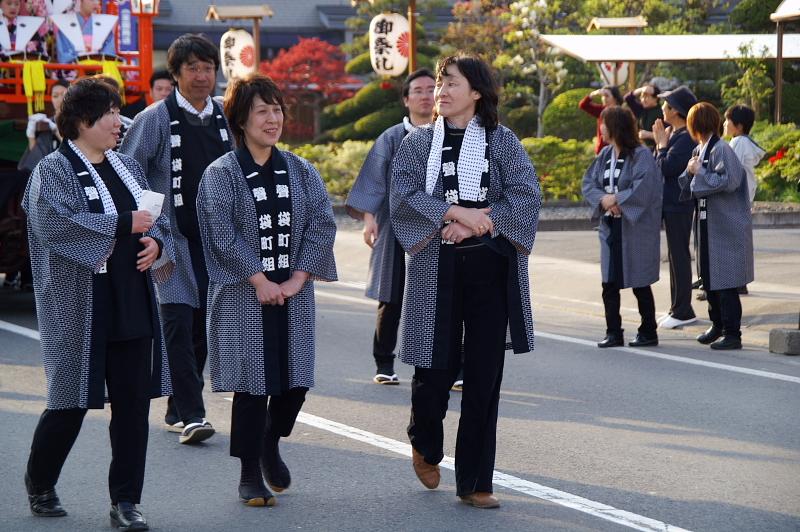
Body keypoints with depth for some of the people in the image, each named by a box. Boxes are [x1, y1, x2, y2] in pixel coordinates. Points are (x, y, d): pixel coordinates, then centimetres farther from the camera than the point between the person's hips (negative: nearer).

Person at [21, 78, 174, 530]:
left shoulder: (127, 167, 13)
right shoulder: (54, 170, -6)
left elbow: (158, 220, 17)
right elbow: (54, 222, -21)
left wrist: (155, 242, -6)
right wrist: (124, 224, -21)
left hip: (132, 305, 6)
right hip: (81, 307, -6)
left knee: (133, 403, 2)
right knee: (73, 401, 3)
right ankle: (39, 485, 26)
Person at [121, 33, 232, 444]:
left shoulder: (226, 119, 9)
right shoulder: (155, 120, -4)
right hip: (171, 238, -4)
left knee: (202, 325, 8)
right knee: (178, 321, -12)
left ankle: (178, 409, 20)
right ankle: (191, 414, -13)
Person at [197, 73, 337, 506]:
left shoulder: (301, 172, 8)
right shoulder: (221, 174, -4)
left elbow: (323, 223, 1)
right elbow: (222, 235, -12)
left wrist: (298, 277, -9)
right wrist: (260, 282, -14)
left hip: (292, 293, 4)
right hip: (243, 296, -4)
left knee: (294, 380, 4)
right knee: (252, 383, -3)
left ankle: (270, 444, 33)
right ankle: (250, 475, 8)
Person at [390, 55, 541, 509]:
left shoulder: (502, 142, 5)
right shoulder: (419, 143, 7)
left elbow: (527, 194, -6)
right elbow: (404, 194, -7)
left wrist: (475, 224, -16)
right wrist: (456, 212, -20)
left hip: (489, 267, 0)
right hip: (436, 268, 0)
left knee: (484, 373, -1)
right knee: (436, 366, -1)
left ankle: (475, 482, 6)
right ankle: (426, 447, 31)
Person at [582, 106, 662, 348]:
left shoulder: (641, 155, -11)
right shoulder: (605, 155, 11)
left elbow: (644, 188, -21)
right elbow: (589, 182, 7)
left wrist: (616, 199, -16)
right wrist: (602, 199, -12)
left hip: (636, 228, -7)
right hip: (611, 226, 7)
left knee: (639, 283, 1)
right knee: (609, 283, 5)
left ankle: (648, 333, 12)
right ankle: (613, 333, 13)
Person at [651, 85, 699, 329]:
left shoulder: (685, 138, -19)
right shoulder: (673, 133, 11)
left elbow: (665, 167, -23)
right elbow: (659, 166, 15)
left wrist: (661, 143, -11)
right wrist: (661, 141, 6)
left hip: (678, 205, -10)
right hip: (670, 202, 10)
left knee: (679, 256, -5)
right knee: (676, 256, 15)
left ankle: (682, 311, 0)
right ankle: (679, 308, 23)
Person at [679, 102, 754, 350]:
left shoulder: (721, 150, -13)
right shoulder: (698, 151, 11)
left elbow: (728, 181, -22)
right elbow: (687, 189, 15)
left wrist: (700, 172, -14)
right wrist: (690, 173, -4)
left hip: (726, 226, -9)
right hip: (707, 225, 9)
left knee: (724, 282, -6)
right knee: (708, 278, 14)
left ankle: (732, 334, -1)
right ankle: (718, 325, 27)